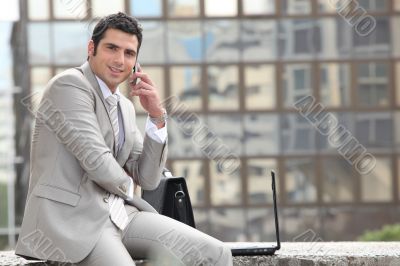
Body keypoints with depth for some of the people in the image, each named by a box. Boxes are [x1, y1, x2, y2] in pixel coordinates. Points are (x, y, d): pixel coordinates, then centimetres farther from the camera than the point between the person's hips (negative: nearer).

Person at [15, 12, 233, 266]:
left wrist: (157, 116, 4)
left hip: (119, 215, 9)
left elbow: (148, 179, 16)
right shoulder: (69, 85, -8)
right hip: (71, 219, -9)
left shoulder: (125, 107, 19)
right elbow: (97, 162, -15)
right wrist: (126, 185, 7)